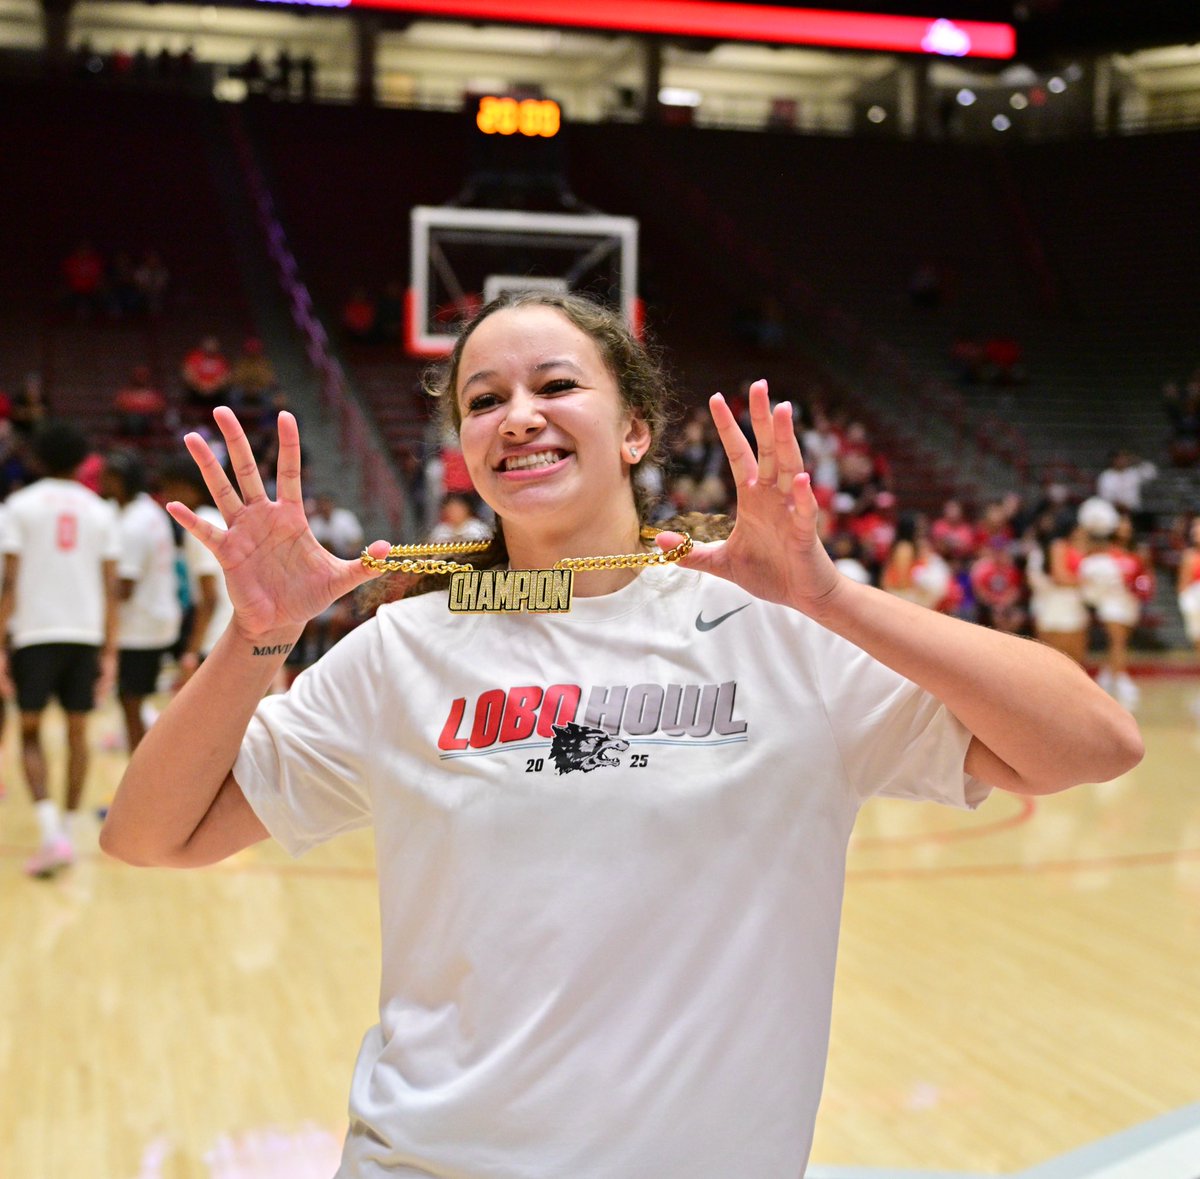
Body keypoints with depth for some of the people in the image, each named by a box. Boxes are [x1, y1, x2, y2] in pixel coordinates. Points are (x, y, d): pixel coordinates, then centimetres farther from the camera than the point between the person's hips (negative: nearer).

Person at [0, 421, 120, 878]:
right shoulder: (100, 510, 7)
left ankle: (52, 834, -10)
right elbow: (111, 589, 3)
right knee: (76, 733, 13)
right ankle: (70, 831, 18)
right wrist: (110, 652, 7)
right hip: (86, 634, 2)